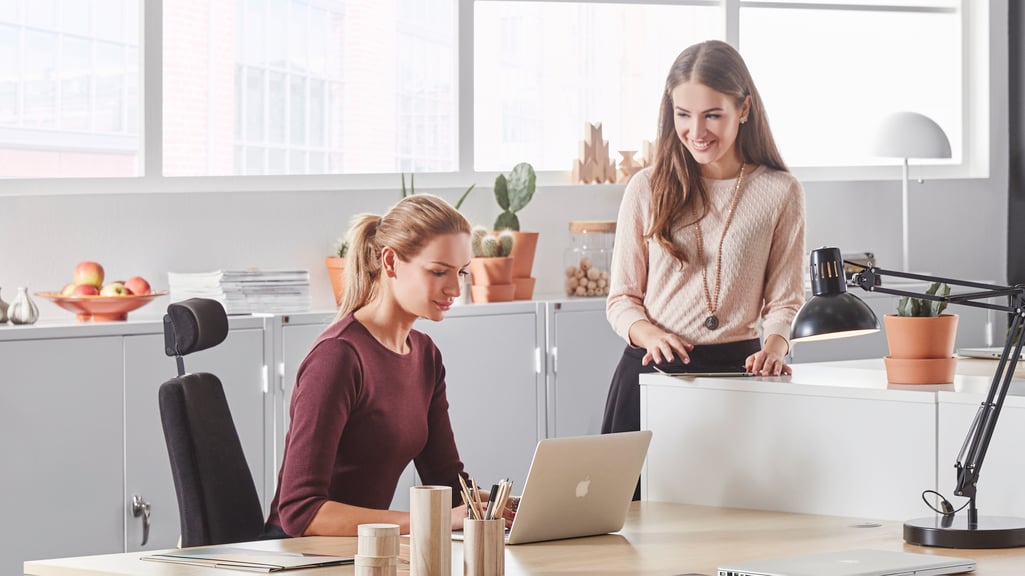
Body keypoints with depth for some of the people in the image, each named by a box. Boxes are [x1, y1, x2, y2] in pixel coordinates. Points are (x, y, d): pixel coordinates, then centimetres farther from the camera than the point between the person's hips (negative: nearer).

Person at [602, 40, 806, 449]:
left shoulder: (780, 193, 5)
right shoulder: (647, 190, 7)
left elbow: (785, 300, 6)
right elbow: (622, 298, 8)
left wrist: (774, 346, -15)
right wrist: (650, 334, -13)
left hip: (737, 369, -1)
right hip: (652, 369, 1)